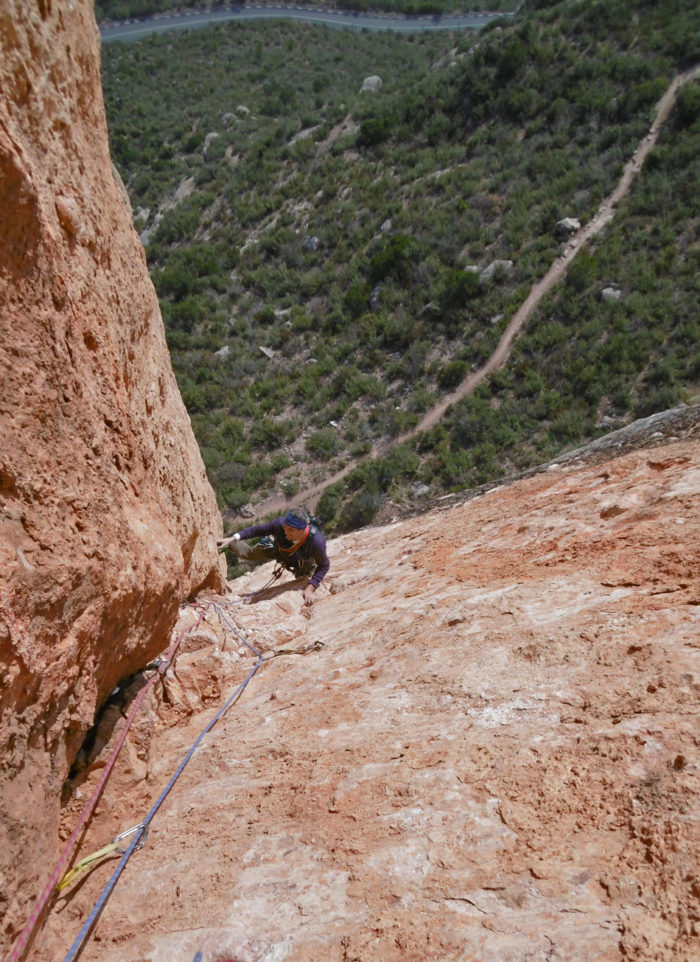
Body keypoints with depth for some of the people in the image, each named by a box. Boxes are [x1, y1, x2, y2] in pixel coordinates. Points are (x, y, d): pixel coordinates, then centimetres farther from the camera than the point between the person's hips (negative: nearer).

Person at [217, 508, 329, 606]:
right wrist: (232, 539, -31)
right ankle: (230, 544, 47)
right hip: (279, 549, 1)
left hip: (303, 560, -1)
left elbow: (324, 565, -29)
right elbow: (258, 529, -25)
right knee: (247, 553, 15)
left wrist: (310, 588, -37)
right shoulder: (281, 524, -42)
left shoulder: (317, 541, -46)